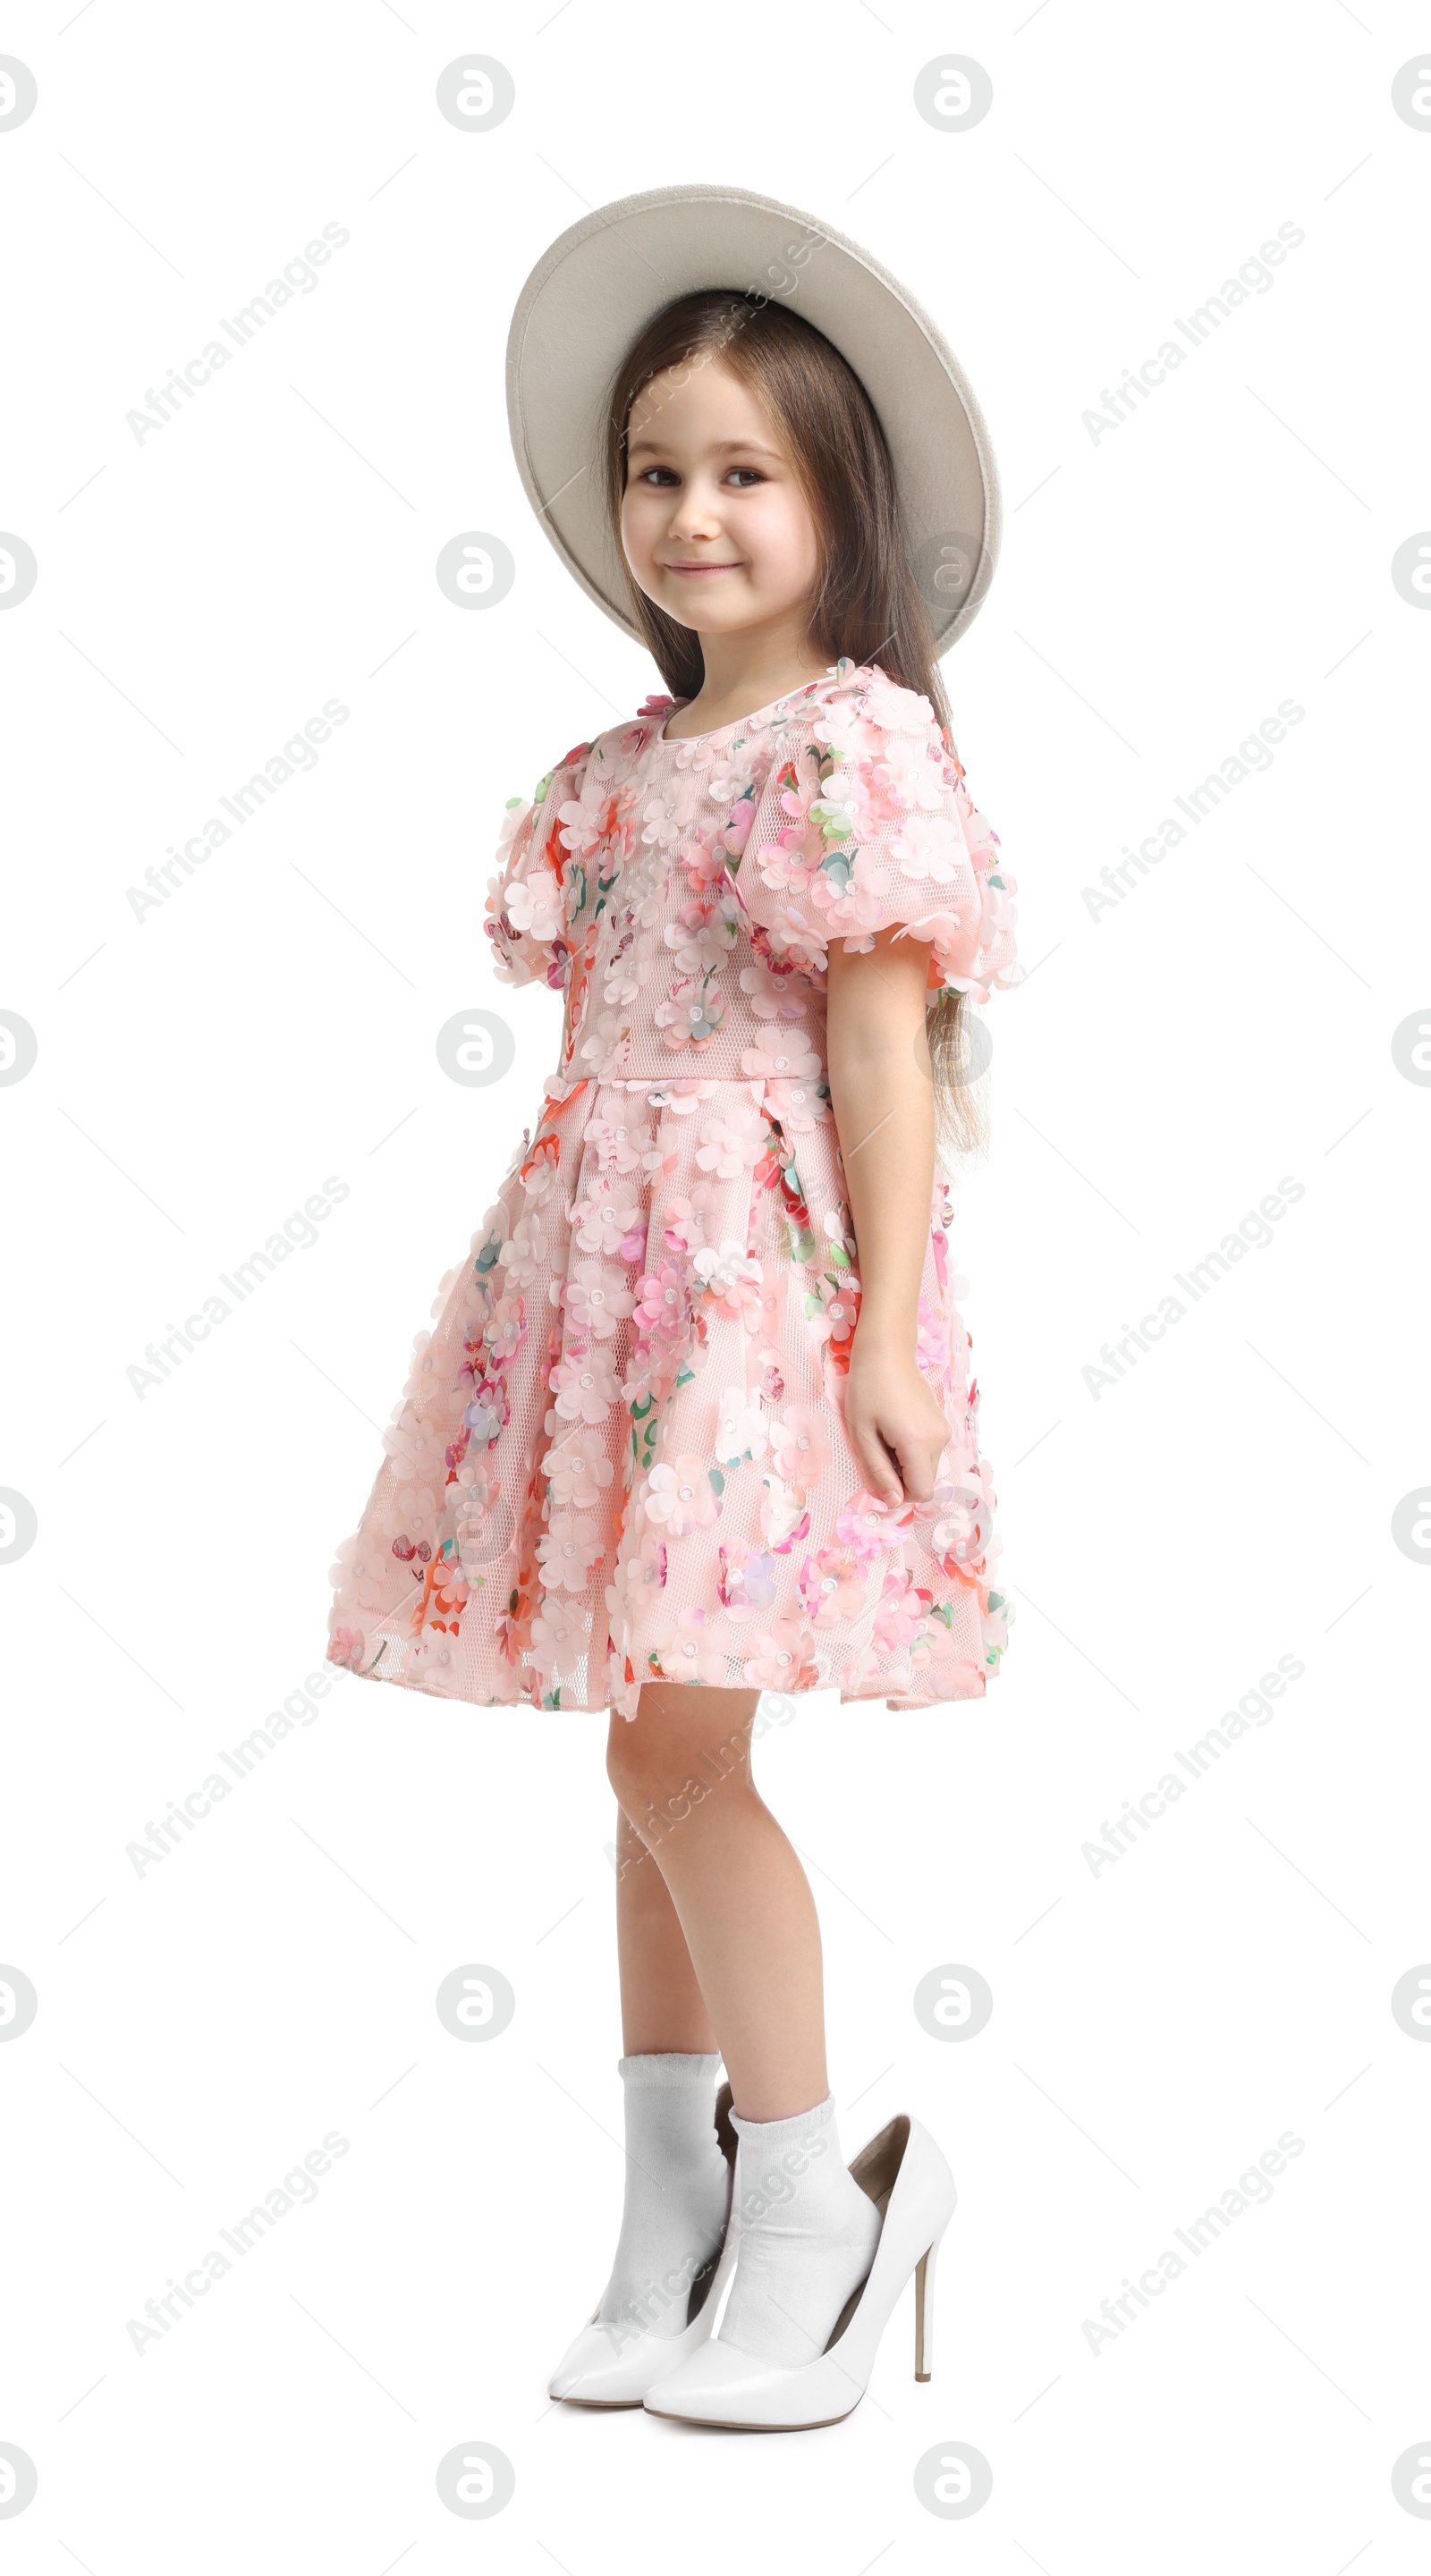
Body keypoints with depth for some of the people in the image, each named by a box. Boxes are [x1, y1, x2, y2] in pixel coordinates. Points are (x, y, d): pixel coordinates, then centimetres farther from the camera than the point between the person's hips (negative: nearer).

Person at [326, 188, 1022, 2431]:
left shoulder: (859, 736, -6)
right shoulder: (621, 762, 16)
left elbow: (880, 1040, -11)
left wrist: (887, 1324, -15)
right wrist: (538, 1291, 16)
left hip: (763, 1271, -7)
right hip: (603, 1260, 7)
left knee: (677, 1740, -9)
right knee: (656, 1748, 9)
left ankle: (814, 2197, 7)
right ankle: (672, 2233, 19)